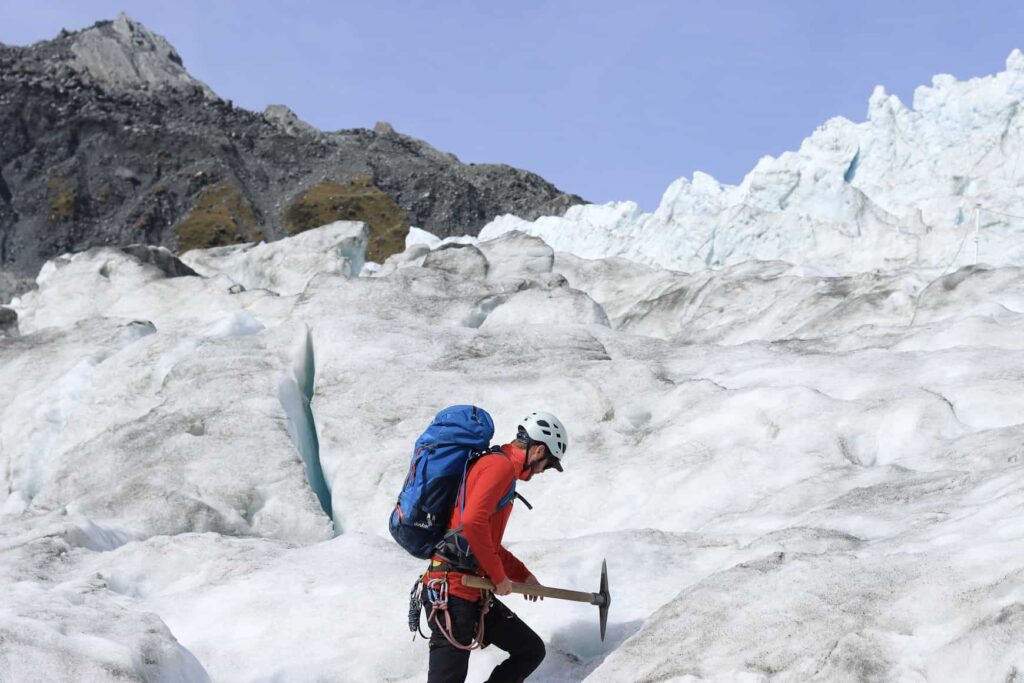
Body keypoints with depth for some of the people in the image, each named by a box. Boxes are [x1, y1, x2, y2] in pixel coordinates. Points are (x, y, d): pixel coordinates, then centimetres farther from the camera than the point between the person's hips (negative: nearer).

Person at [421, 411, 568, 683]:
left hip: (478, 595, 10)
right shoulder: (500, 464, -10)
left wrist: (523, 575, 31)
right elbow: (472, 522, -25)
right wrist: (499, 576, -14)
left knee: (531, 651, 13)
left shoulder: (502, 468, 22)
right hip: (452, 591, -10)